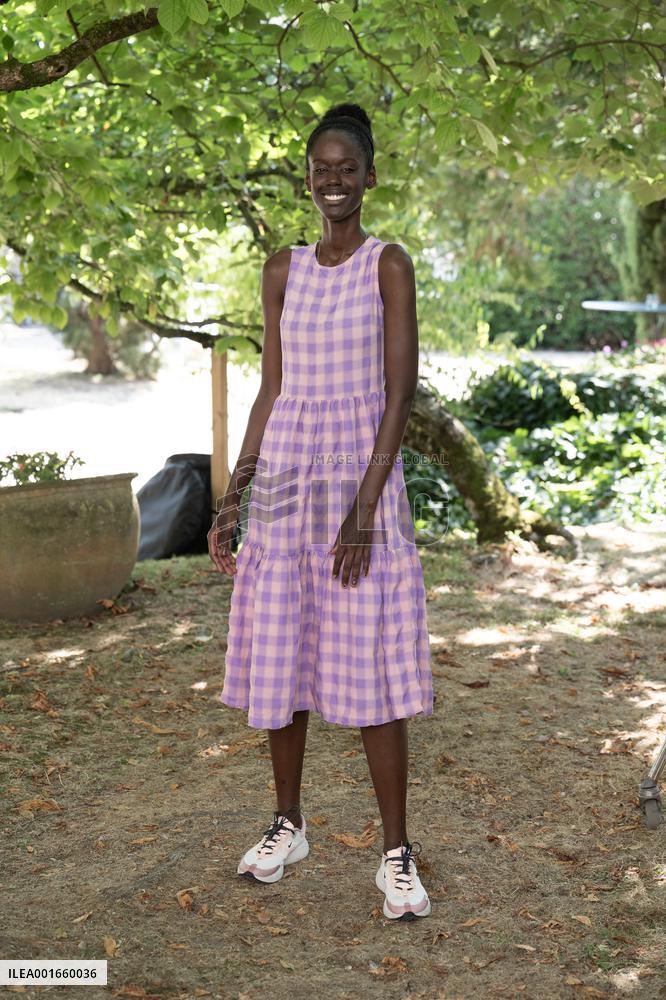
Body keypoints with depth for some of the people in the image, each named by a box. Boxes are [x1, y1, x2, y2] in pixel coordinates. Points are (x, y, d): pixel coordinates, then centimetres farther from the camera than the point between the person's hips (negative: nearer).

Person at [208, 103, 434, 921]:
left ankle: (397, 853, 5)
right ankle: (288, 824, 25)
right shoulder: (283, 271, 10)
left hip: (362, 477, -4)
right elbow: (271, 391, 12)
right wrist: (231, 501, 8)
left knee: (371, 664, -4)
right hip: (284, 476, 4)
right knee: (278, 655, 8)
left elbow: (400, 392, -8)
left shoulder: (388, 265, -3)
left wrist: (364, 508, -16)